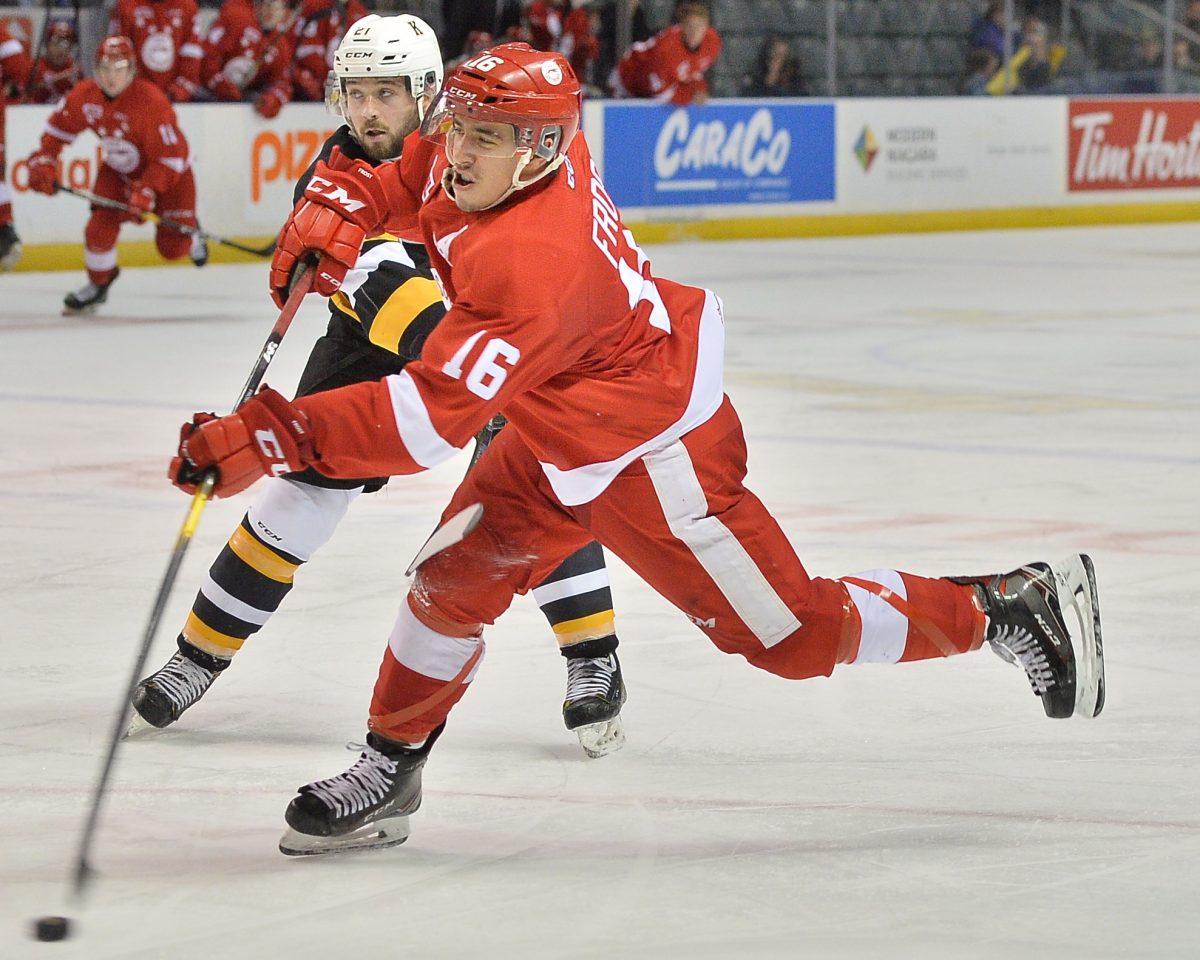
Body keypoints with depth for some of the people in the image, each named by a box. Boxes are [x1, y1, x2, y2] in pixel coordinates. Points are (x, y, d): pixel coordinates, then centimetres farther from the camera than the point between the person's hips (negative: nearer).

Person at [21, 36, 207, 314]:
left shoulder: (152, 101, -34)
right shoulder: (85, 96, -17)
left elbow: (169, 158, -32)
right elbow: (59, 128, 0)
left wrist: (145, 194, -38)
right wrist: (43, 163, -11)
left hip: (171, 173, -4)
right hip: (118, 171, 4)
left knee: (172, 247, -4)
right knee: (101, 226, -15)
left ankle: (191, 237, 35)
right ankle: (98, 285, 10)